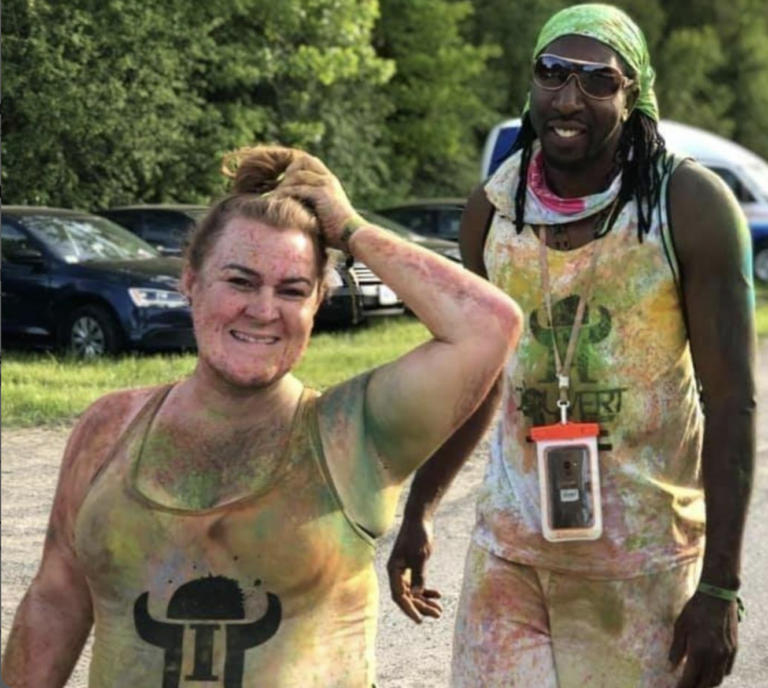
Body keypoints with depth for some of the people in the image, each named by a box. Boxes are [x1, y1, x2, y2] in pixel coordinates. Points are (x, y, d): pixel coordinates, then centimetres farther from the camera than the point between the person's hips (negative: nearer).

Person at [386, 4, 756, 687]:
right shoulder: (493, 207, 0)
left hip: (646, 552, -3)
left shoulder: (691, 207, -12)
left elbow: (733, 402, -12)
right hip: (510, 545, 3)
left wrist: (719, 587, -16)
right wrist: (418, 514, 17)